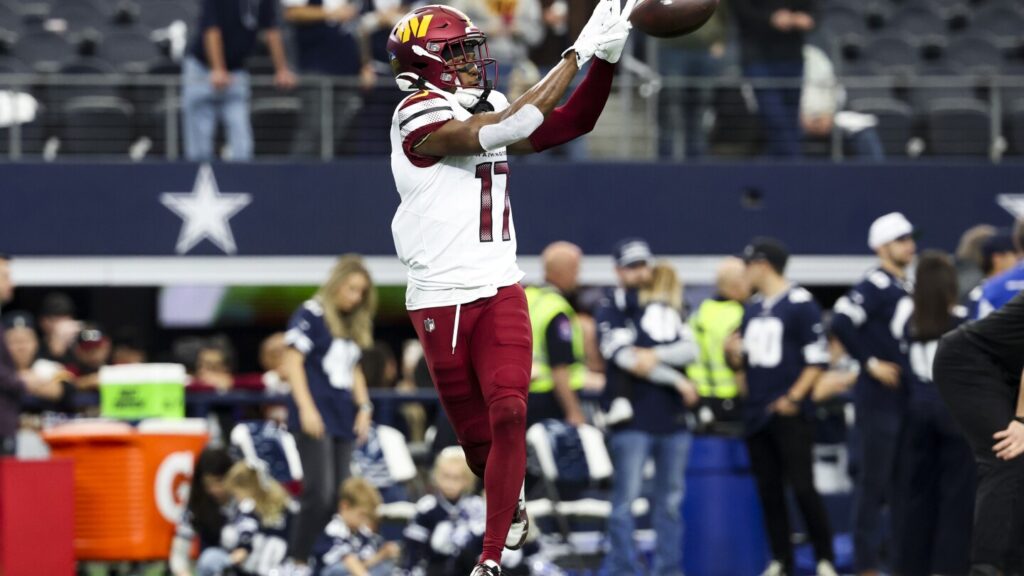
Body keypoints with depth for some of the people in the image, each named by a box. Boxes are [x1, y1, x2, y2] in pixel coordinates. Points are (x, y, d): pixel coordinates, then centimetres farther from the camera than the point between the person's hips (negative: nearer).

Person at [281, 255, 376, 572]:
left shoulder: (355, 323, 16)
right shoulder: (311, 314, -6)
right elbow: (293, 362, -10)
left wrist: (364, 407, 13)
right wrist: (306, 408, -17)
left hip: (343, 419, 8)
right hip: (315, 419, -8)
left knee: (341, 495, 5)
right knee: (320, 492, -15)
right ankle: (296, 560, -8)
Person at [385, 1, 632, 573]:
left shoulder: (485, 110, 10)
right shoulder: (419, 117, -13)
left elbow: (572, 122, 11)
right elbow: (510, 129, -24)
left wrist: (606, 57, -4)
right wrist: (577, 55, -22)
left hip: (501, 294, 5)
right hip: (441, 302, -5)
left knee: (509, 414, -14)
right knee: (478, 435, 6)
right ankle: (512, 509, 36)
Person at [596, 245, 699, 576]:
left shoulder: (667, 309, 17)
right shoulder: (610, 310, 2)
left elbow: (689, 349, 3)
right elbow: (627, 358, -10)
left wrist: (658, 355, -17)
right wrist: (678, 382, -9)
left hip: (674, 418, 5)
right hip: (633, 418, -5)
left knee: (671, 501, 7)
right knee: (625, 501, -7)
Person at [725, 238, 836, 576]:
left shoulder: (801, 304, -7)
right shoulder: (753, 308, 15)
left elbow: (818, 359, -9)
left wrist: (794, 398, -15)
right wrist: (734, 353, -2)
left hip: (788, 412, -7)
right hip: (756, 414, 7)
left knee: (803, 487, -9)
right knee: (768, 490, 7)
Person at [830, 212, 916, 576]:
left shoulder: (908, 288, 14)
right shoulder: (875, 286, -12)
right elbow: (841, 323, -25)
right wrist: (871, 364, -20)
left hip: (906, 398, 9)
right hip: (879, 398, -9)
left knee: (903, 483, 13)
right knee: (873, 481, -4)